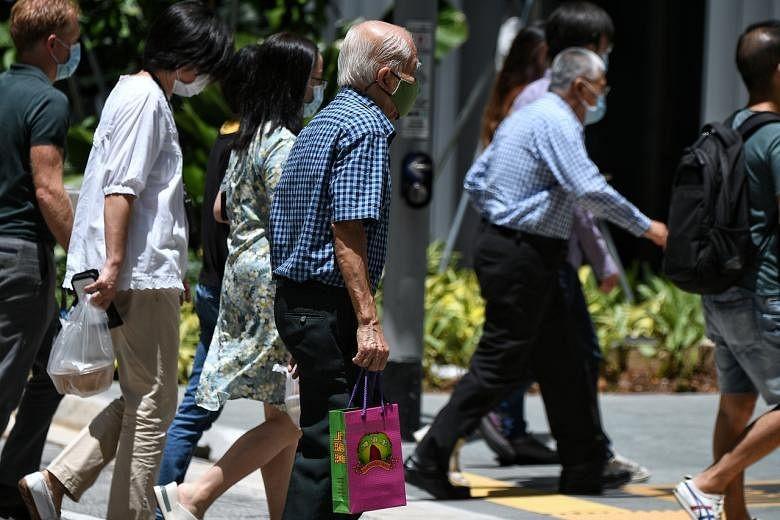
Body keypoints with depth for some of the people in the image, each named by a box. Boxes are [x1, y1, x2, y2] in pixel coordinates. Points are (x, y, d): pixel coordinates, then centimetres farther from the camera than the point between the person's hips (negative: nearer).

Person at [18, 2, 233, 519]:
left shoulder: (146, 97, 20)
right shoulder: (145, 99, -11)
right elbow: (119, 188, -19)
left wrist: (174, 271, 27)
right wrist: (113, 265, -23)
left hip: (147, 273, 10)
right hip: (141, 277, -10)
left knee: (141, 399, 13)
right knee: (153, 402, -4)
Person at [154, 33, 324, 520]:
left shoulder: (249, 137, 13)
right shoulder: (284, 143, -15)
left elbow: (221, 208, 22)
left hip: (245, 278, 10)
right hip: (274, 284, -10)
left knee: (281, 418, 11)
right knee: (290, 421, -6)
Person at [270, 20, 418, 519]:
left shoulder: (323, 123, 18)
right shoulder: (365, 128, -13)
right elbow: (348, 231, -21)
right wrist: (369, 322, -24)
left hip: (296, 299, 10)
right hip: (331, 308, -10)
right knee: (332, 443, -9)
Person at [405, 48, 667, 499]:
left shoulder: (525, 116, 17)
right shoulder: (556, 123, -13)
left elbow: (475, 181, 19)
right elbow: (590, 190, -22)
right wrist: (645, 227, -13)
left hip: (503, 242, 11)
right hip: (523, 258, -11)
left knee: (560, 360, 13)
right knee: (498, 365, -8)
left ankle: (585, 470, 18)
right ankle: (430, 460, -8)